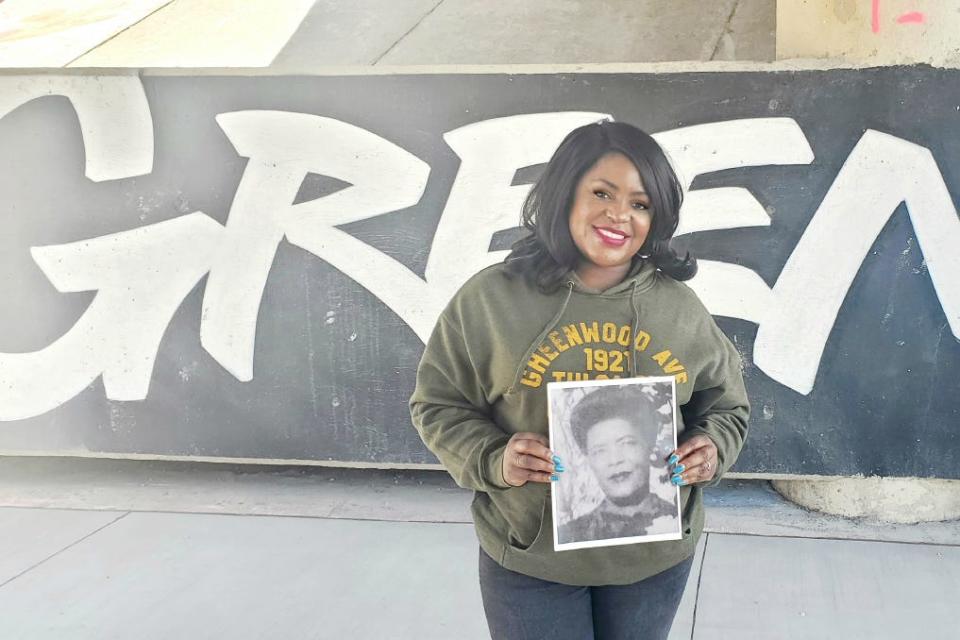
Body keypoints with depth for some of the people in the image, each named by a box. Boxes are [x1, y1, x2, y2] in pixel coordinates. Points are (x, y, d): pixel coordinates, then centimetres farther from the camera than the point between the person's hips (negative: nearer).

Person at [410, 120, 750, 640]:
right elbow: (437, 404, -2)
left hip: (656, 556, 3)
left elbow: (725, 404, 11)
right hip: (530, 560, -3)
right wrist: (493, 460, -19)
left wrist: (711, 450, -10)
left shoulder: (679, 307, 0)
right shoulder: (490, 299, -8)